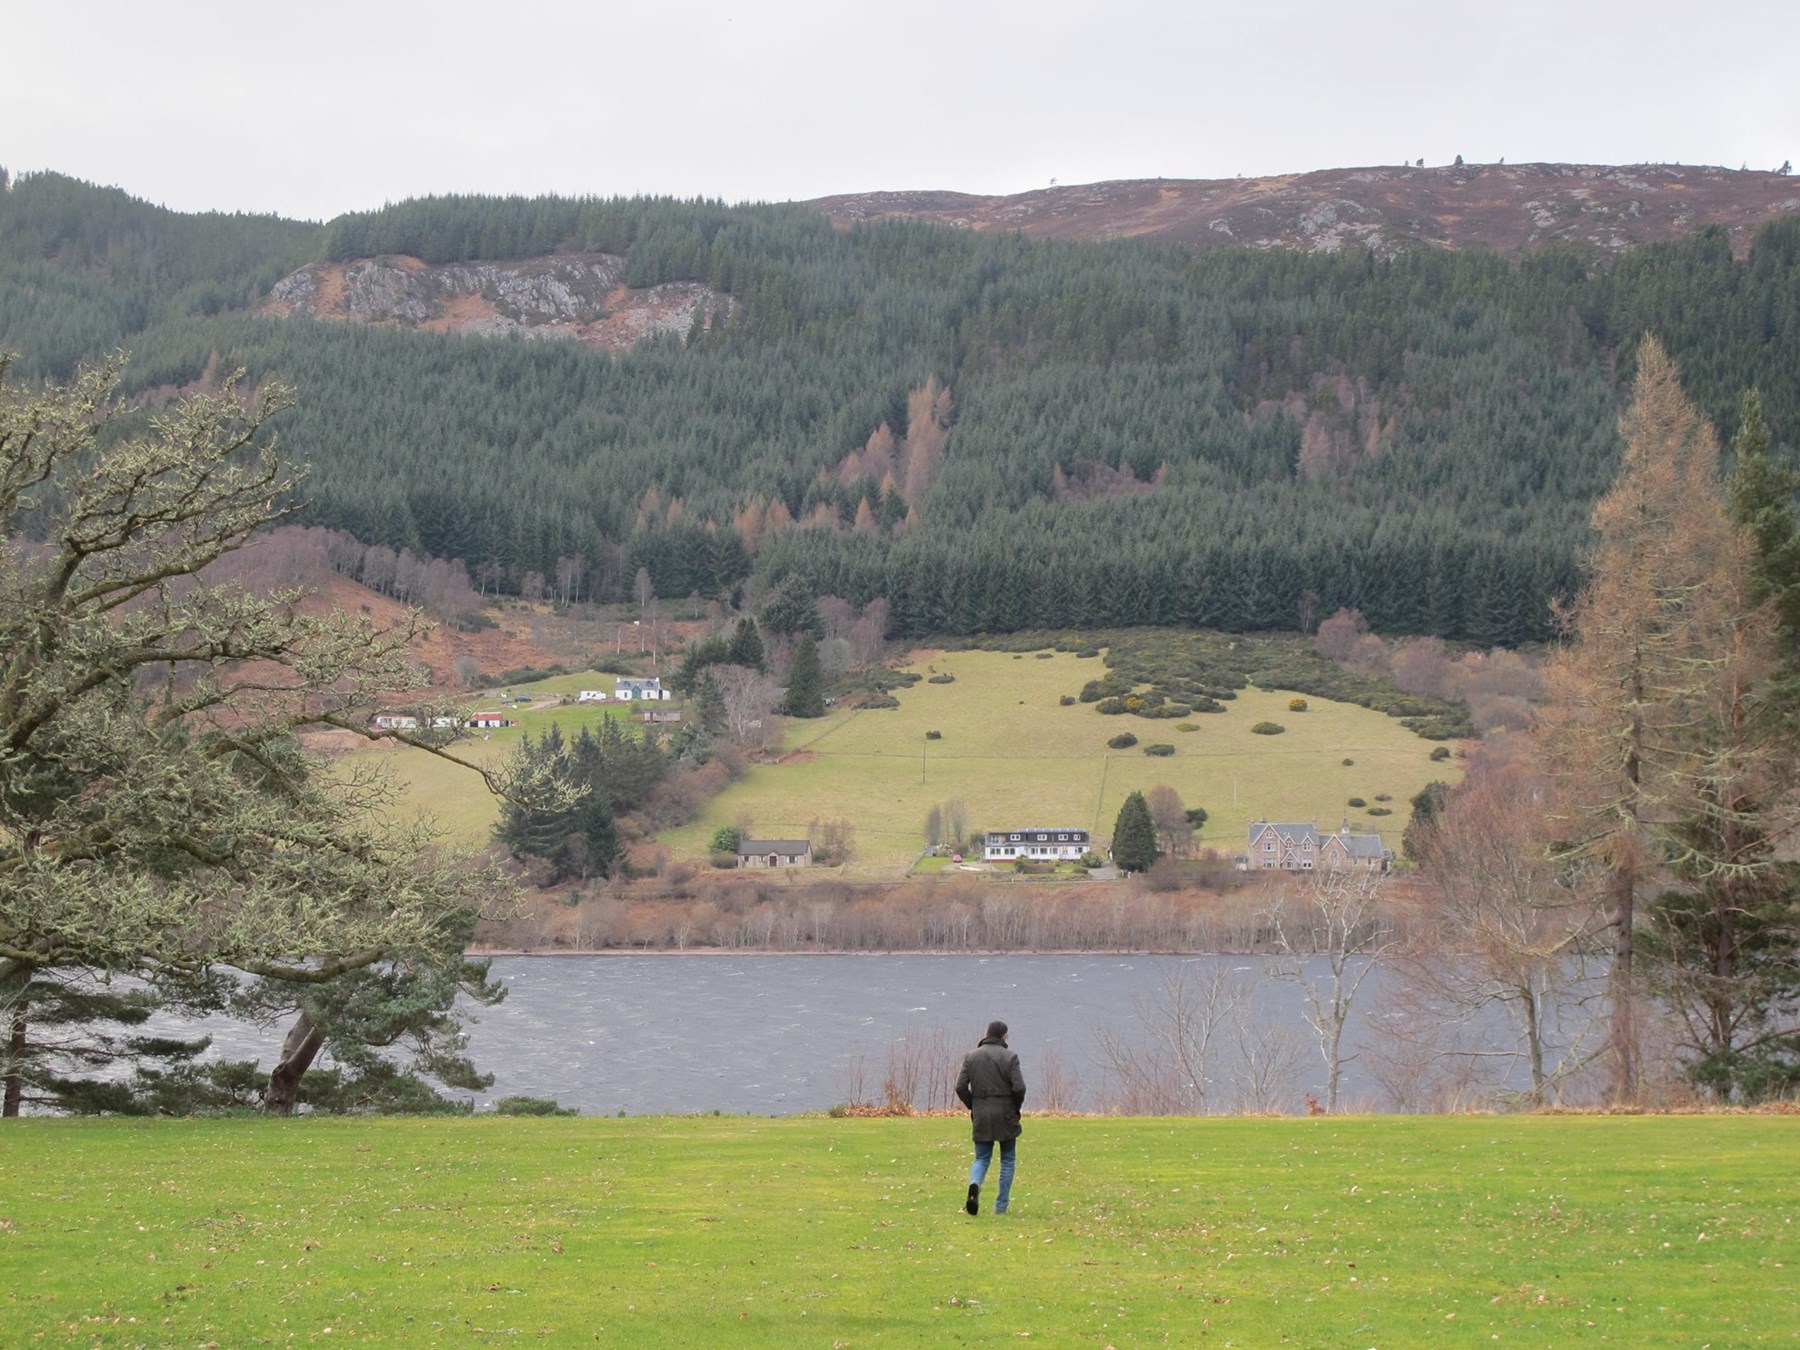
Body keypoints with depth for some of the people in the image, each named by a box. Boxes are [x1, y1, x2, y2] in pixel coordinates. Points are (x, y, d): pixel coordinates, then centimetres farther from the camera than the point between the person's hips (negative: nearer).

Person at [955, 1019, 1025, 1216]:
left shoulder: (971, 1056, 4)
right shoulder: (1009, 1057, -6)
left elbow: (960, 1087, -1)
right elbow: (1019, 1087, -14)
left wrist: (972, 1106, 13)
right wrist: (1016, 1107, 5)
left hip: (981, 1116, 2)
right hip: (1005, 1116, -2)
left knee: (981, 1158, 11)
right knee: (1007, 1160, 11)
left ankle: (974, 1185, -21)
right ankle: (1001, 1206, 8)